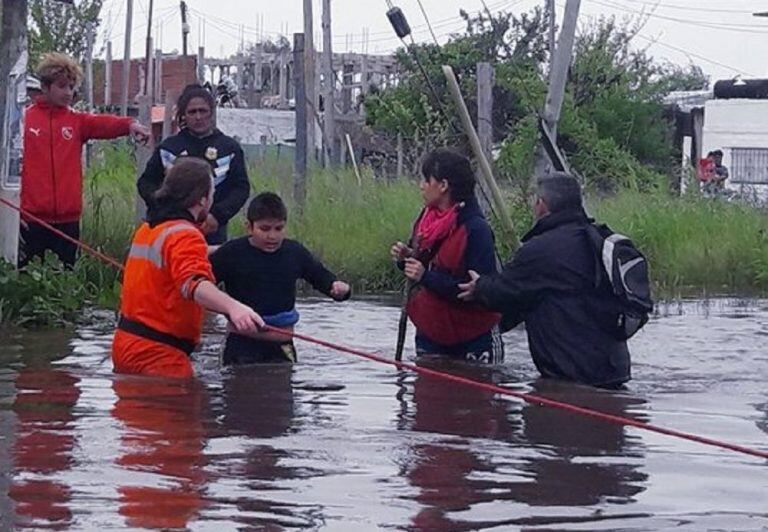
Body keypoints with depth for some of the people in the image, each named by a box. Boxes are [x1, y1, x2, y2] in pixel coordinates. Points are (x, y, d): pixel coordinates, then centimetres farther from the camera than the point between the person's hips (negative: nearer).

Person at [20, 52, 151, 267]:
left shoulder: (77, 121, 7)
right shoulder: (23, 118, 1)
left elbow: (103, 124, -13)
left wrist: (129, 124, -35)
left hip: (68, 219, 3)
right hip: (31, 218, -3)